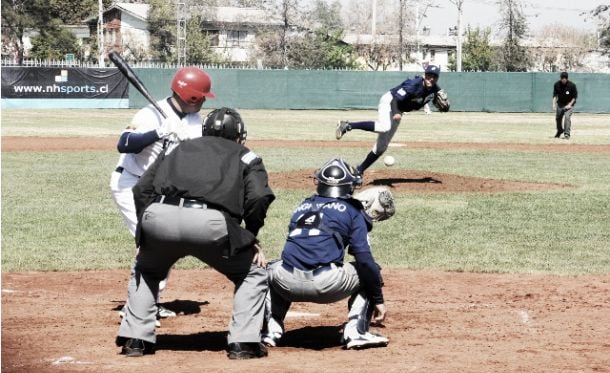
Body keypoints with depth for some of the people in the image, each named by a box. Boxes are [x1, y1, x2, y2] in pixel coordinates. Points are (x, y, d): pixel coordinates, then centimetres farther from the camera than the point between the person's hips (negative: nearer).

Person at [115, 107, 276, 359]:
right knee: (253, 273, 21)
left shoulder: (177, 149, 33)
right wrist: (251, 236, 19)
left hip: (158, 216, 3)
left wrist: (147, 231, 26)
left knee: (146, 271, 33)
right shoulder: (245, 156, 26)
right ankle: (243, 343, 10)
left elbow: (142, 189, 21)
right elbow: (258, 197, 7)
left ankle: (135, 339, 24)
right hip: (211, 222, -3)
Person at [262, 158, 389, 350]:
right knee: (369, 271, 22)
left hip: (289, 284, 4)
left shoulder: (302, 207, 24)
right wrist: (378, 299, 7)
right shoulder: (352, 211, 11)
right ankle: (356, 332, 6)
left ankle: (270, 331, 19)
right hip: (327, 285, -4)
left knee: (272, 269, 38)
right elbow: (364, 258, 3)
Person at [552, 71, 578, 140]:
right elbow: (555, 95, 2)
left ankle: (567, 134, -19)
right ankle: (559, 131, 36)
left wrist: (569, 105, -17)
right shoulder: (557, 84, -8)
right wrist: (554, 104, -7)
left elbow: (575, 96, -10)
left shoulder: (572, 85, -18)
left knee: (567, 117, -20)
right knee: (558, 118, 11)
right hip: (560, 104, 4)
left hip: (569, 104, -4)